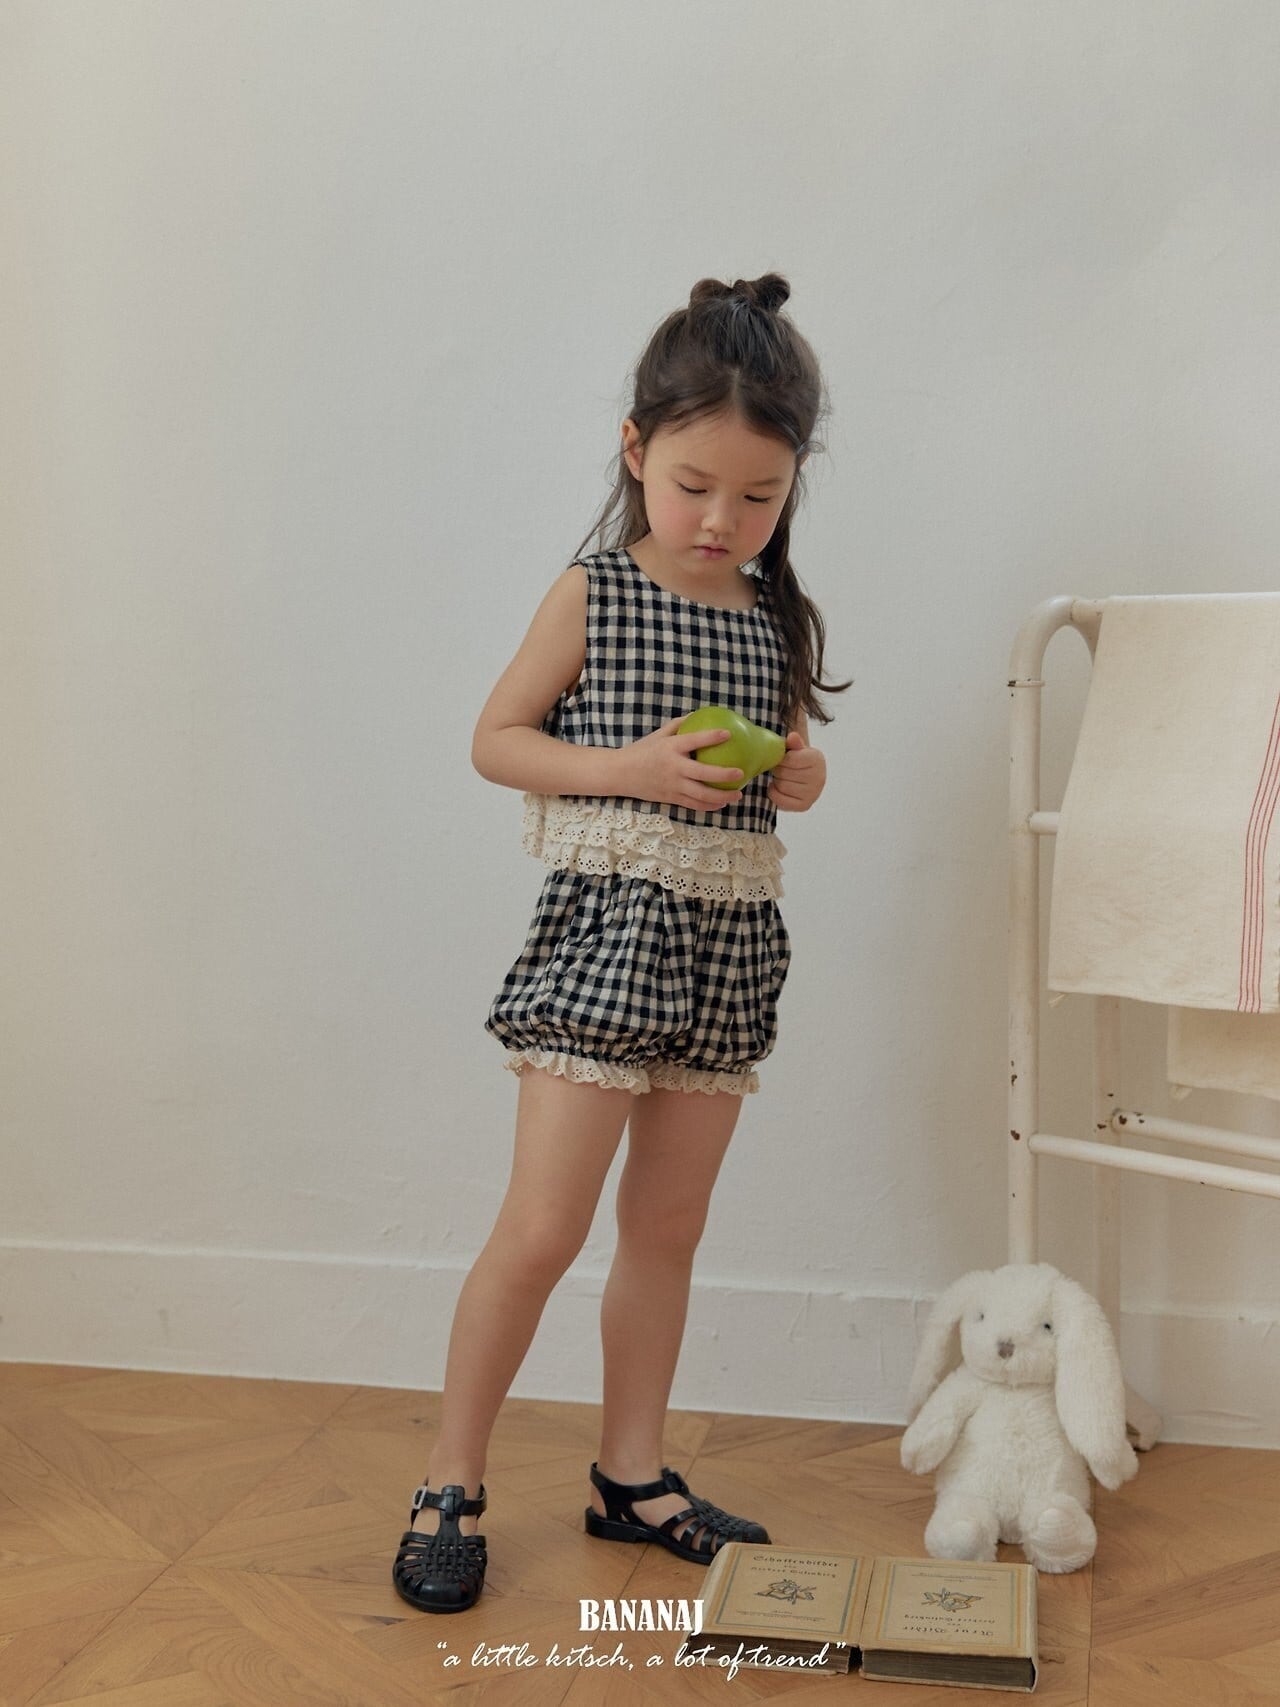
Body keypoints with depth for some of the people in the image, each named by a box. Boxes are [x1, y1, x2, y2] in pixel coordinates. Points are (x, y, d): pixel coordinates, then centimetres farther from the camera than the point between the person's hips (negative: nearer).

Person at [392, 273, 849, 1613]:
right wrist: (631, 768, -16)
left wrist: (798, 778, -5)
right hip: (608, 923, -5)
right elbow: (495, 741, -2)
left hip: (729, 946, 5)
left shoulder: (783, 625, 8)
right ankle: (450, 1487, 10)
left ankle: (630, 1475, 28)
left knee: (666, 1227, 13)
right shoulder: (590, 597, -4)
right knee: (542, 1227, -6)